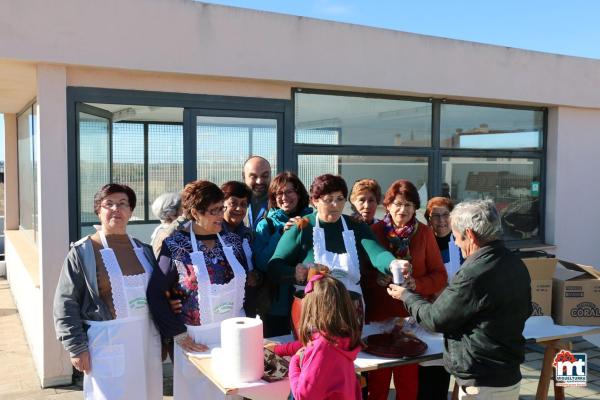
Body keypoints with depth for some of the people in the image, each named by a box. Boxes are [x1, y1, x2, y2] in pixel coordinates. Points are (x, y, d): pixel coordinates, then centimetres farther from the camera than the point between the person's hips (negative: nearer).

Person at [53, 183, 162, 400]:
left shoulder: (143, 250, 9)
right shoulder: (83, 252, -6)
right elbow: (65, 304, -6)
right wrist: (77, 347, -10)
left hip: (147, 341, 5)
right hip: (107, 343, -5)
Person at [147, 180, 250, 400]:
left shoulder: (232, 241, 2)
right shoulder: (175, 245, -11)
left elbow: (246, 285, 10)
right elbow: (155, 294, -9)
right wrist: (178, 335, -12)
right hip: (196, 341, -3)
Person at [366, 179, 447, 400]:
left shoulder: (424, 233, 1)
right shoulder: (374, 231, -1)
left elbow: (440, 276, 1)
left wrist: (416, 284, -17)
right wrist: (377, 278, -18)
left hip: (412, 316, 1)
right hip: (378, 315, 0)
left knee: (408, 378, 10)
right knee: (377, 379, 8)